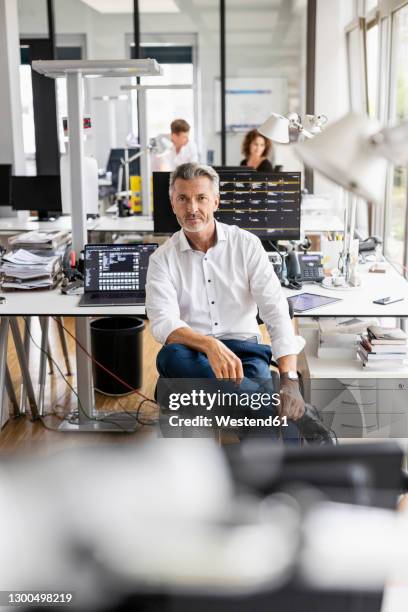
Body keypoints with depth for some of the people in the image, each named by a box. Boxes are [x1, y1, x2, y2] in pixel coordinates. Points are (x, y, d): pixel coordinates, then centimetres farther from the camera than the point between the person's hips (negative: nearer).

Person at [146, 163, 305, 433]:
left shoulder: (246, 244, 1)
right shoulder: (163, 259, 2)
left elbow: (277, 312, -8)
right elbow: (163, 323, -14)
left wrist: (289, 379, -23)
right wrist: (210, 345, -36)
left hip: (243, 349, -1)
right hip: (192, 353, 1)